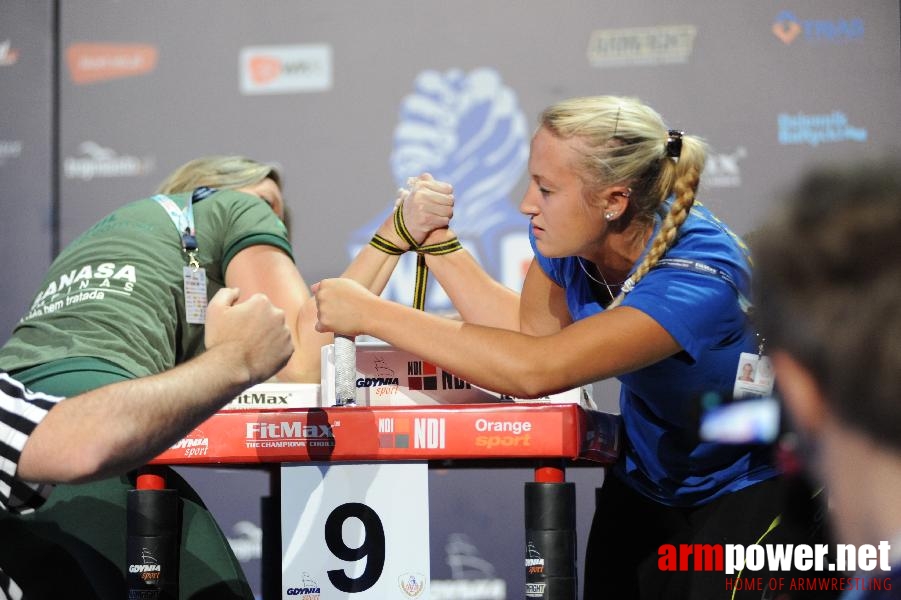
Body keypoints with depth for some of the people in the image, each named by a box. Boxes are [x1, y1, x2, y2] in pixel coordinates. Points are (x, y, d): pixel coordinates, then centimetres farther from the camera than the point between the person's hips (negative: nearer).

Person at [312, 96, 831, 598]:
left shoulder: (698, 276, -34)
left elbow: (535, 370, -42)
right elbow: (531, 329, 3)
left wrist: (371, 314, -37)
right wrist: (433, 238, -4)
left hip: (750, 485, -6)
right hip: (646, 482, 6)